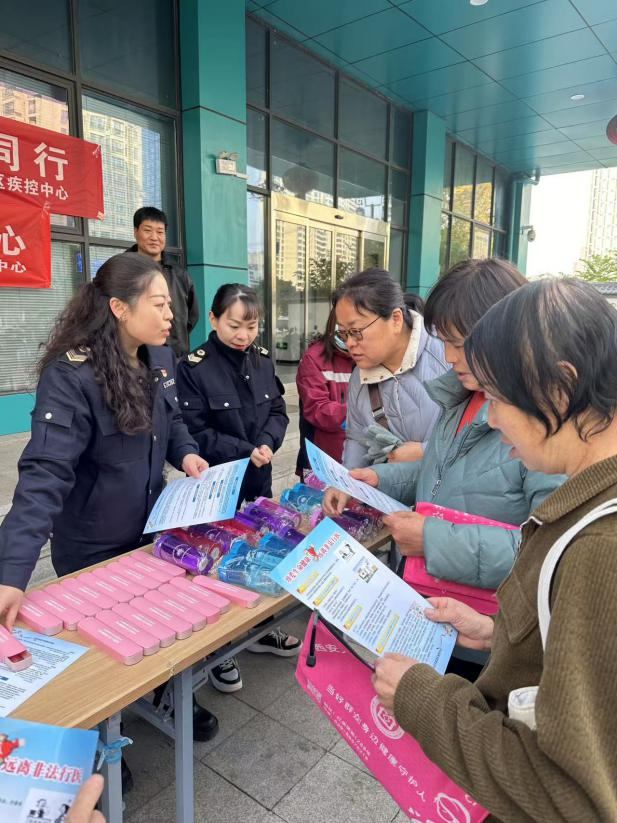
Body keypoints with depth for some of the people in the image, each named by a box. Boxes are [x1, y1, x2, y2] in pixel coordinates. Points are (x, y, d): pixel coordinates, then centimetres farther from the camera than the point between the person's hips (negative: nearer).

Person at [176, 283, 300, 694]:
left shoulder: (263, 360, 3)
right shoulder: (193, 367, -15)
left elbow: (278, 411, 5)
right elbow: (196, 433, -17)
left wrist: (267, 444, -14)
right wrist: (244, 452, -21)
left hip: (259, 478, 6)